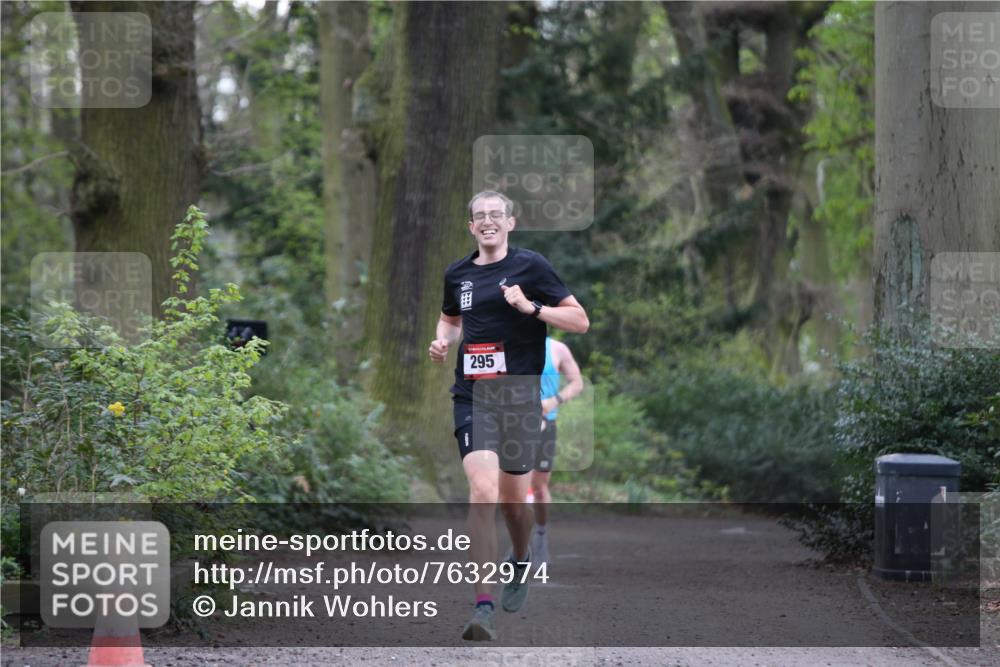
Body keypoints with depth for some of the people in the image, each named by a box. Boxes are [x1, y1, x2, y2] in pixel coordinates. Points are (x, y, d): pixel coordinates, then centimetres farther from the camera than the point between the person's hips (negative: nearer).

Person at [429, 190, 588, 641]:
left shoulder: (530, 266, -3)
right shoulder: (457, 274, 10)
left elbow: (580, 321, -4)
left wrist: (531, 307, -18)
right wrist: (443, 341, 9)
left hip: (520, 397, -1)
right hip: (472, 398, 1)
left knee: (512, 498, 11)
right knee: (482, 493, -17)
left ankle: (520, 562, 46)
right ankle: (483, 607, -20)